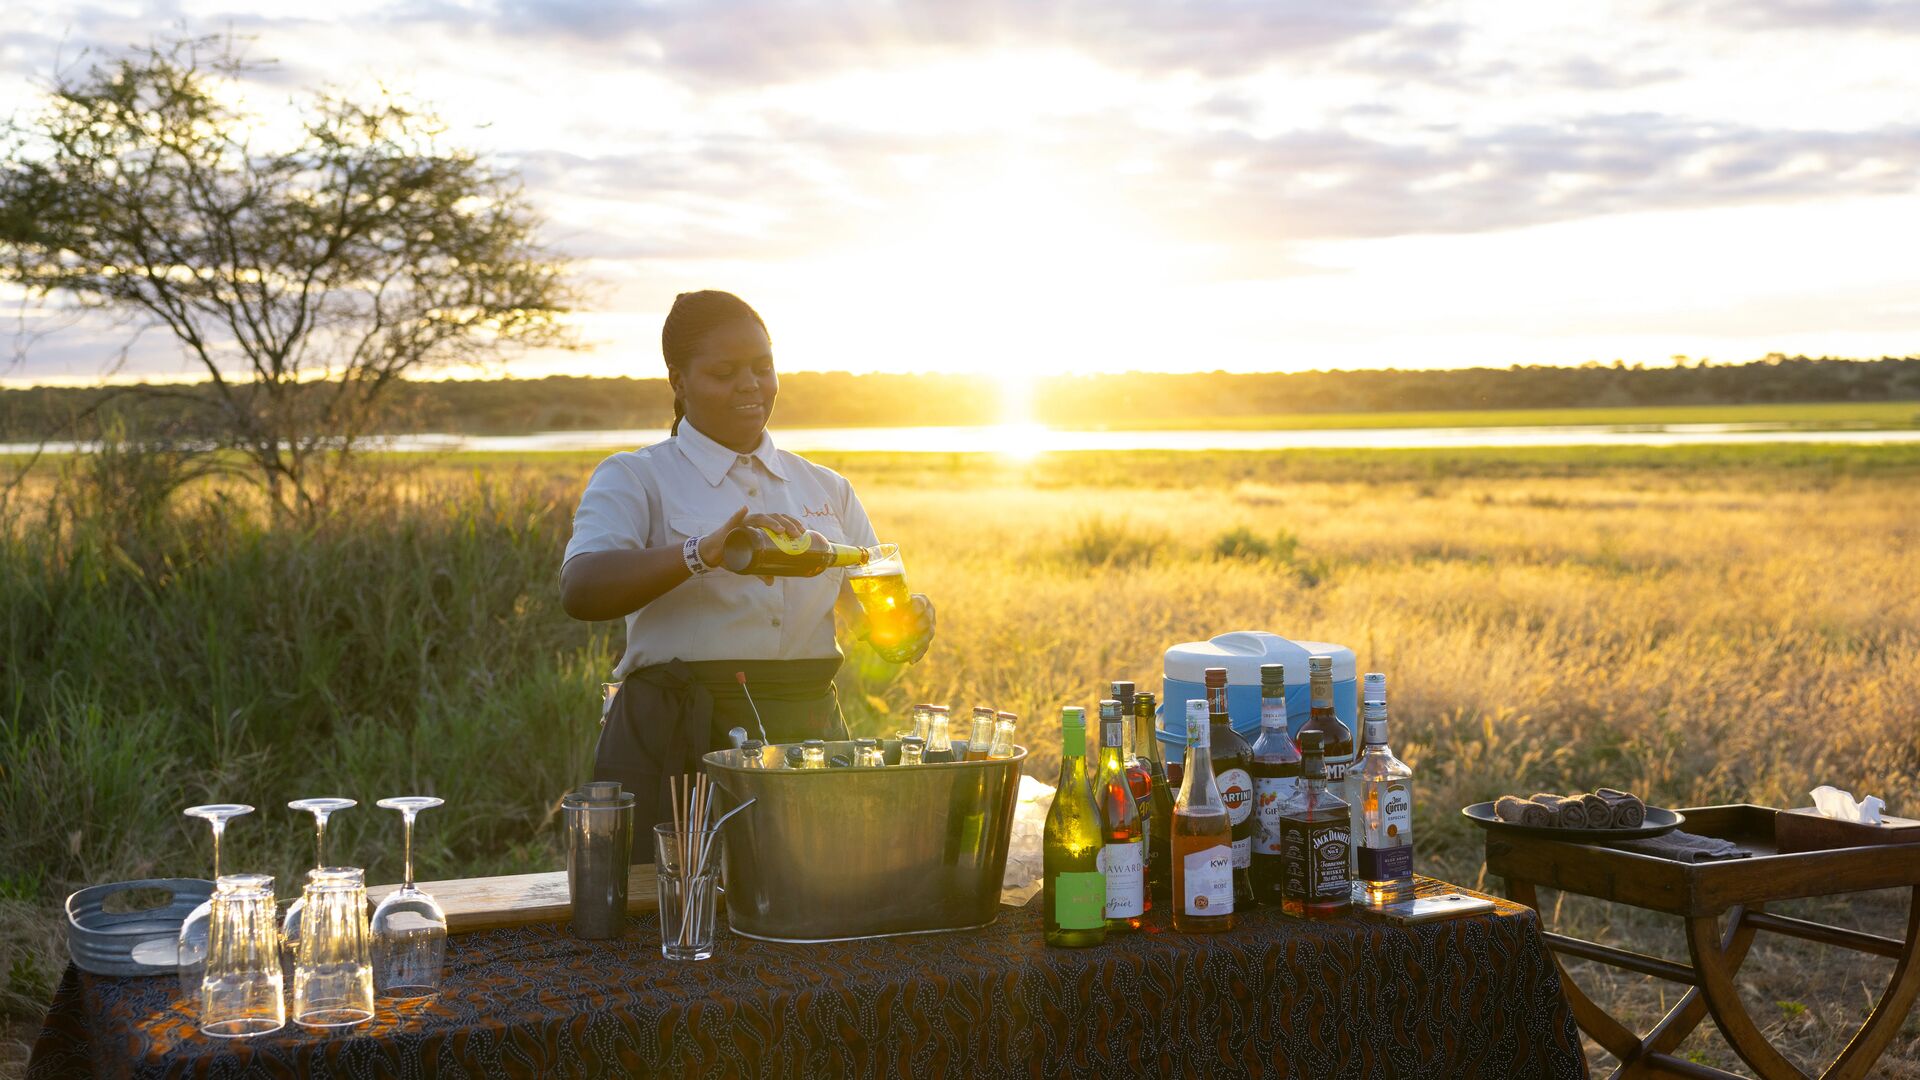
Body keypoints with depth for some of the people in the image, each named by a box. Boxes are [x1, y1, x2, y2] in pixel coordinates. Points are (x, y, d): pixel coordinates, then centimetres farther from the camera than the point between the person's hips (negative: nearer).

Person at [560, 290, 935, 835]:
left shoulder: (826, 489, 15)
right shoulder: (633, 479, 1)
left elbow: (872, 613, 15)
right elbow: (581, 591, -18)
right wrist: (705, 552, -33)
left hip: (807, 739, 4)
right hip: (678, 749, -4)